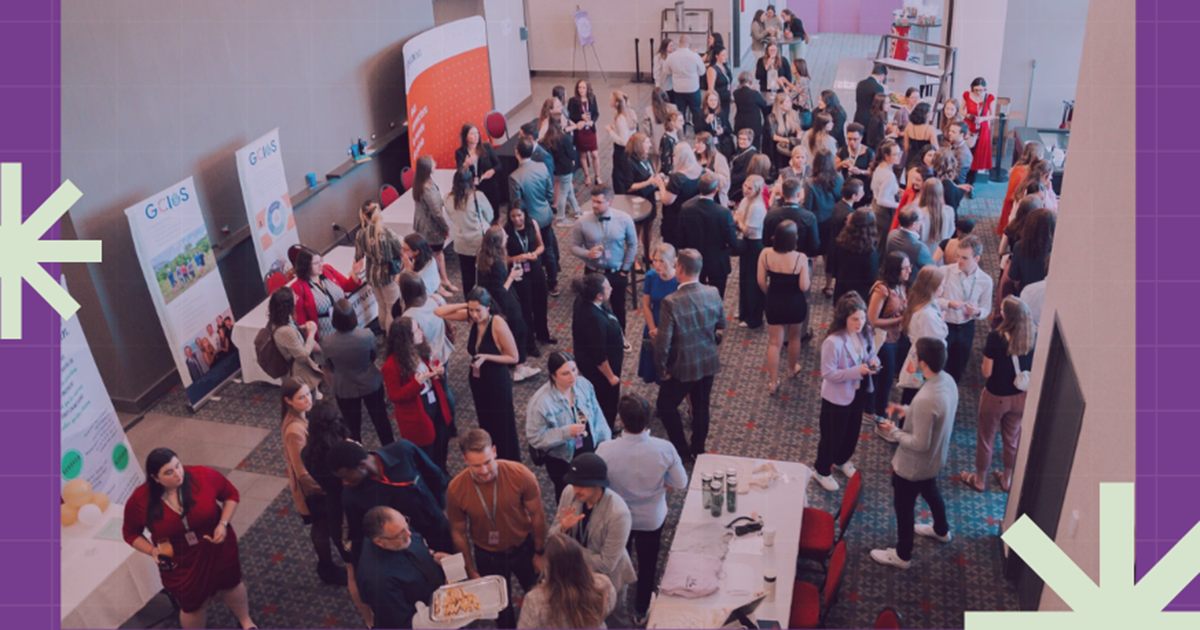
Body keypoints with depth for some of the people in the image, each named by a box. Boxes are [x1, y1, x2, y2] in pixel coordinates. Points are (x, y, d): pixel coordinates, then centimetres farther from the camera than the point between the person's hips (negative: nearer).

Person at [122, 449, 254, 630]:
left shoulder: (204, 476, -24)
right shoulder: (140, 500, -22)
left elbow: (231, 495, -6)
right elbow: (130, 533, -3)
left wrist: (223, 524, -19)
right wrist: (153, 551, -18)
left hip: (218, 548, 1)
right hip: (179, 563, -1)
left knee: (230, 585, 26)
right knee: (192, 607, 16)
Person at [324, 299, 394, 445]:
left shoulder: (327, 344, -25)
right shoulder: (367, 335, -25)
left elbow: (330, 368, -4)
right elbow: (373, 357, -5)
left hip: (345, 390, -1)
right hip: (371, 384, 1)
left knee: (353, 427, 18)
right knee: (381, 419, 23)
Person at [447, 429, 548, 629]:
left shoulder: (520, 474, -30)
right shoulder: (455, 490, -26)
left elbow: (537, 514, -13)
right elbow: (459, 533, -9)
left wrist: (540, 552, -3)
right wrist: (471, 571, -1)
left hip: (524, 547, 0)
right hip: (487, 556, 0)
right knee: (500, 607, 23)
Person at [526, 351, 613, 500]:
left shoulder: (584, 384, -12)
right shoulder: (540, 401, -27)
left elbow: (597, 416, 0)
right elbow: (535, 437, -23)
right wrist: (566, 432, -31)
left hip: (591, 451, 4)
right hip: (562, 460, -4)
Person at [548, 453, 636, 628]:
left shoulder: (618, 514, -35)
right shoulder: (569, 492, -20)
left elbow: (606, 563, -28)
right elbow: (553, 535, -9)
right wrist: (563, 528, -32)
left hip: (607, 578, -4)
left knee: (614, 622, 23)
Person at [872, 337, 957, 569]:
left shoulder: (925, 400, -40)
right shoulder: (948, 381, -11)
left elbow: (920, 444, -30)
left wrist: (893, 431, -17)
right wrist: (908, 411, 1)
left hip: (913, 465, -8)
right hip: (935, 459, 8)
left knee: (904, 507, 15)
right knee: (930, 492, 35)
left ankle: (902, 555, 37)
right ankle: (941, 530, 61)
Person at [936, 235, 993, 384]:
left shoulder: (985, 280, -6)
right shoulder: (945, 272, -15)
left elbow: (986, 310, 3)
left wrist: (977, 311, -20)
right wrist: (949, 303, -26)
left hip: (966, 329, 3)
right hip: (943, 326, -3)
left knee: (957, 369, 17)